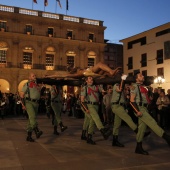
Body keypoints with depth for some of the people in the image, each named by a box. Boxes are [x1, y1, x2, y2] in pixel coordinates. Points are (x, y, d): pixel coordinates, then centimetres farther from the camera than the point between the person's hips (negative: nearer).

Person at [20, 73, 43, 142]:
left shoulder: (37, 85, 19)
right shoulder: (27, 85, 3)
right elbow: (21, 94, -2)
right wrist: (23, 105, -10)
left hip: (36, 103, 6)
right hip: (29, 102, -6)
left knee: (31, 119, 6)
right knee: (32, 116, -25)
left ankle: (29, 136, 11)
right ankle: (37, 131, -44)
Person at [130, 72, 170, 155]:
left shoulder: (143, 87, 21)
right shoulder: (134, 86, -5)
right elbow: (132, 100, -13)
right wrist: (137, 111, -21)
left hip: (144, 108, 9)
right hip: (139, 108, -9)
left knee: (142, 128, 8)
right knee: (152, 123, -14)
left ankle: (139, 148, 14)